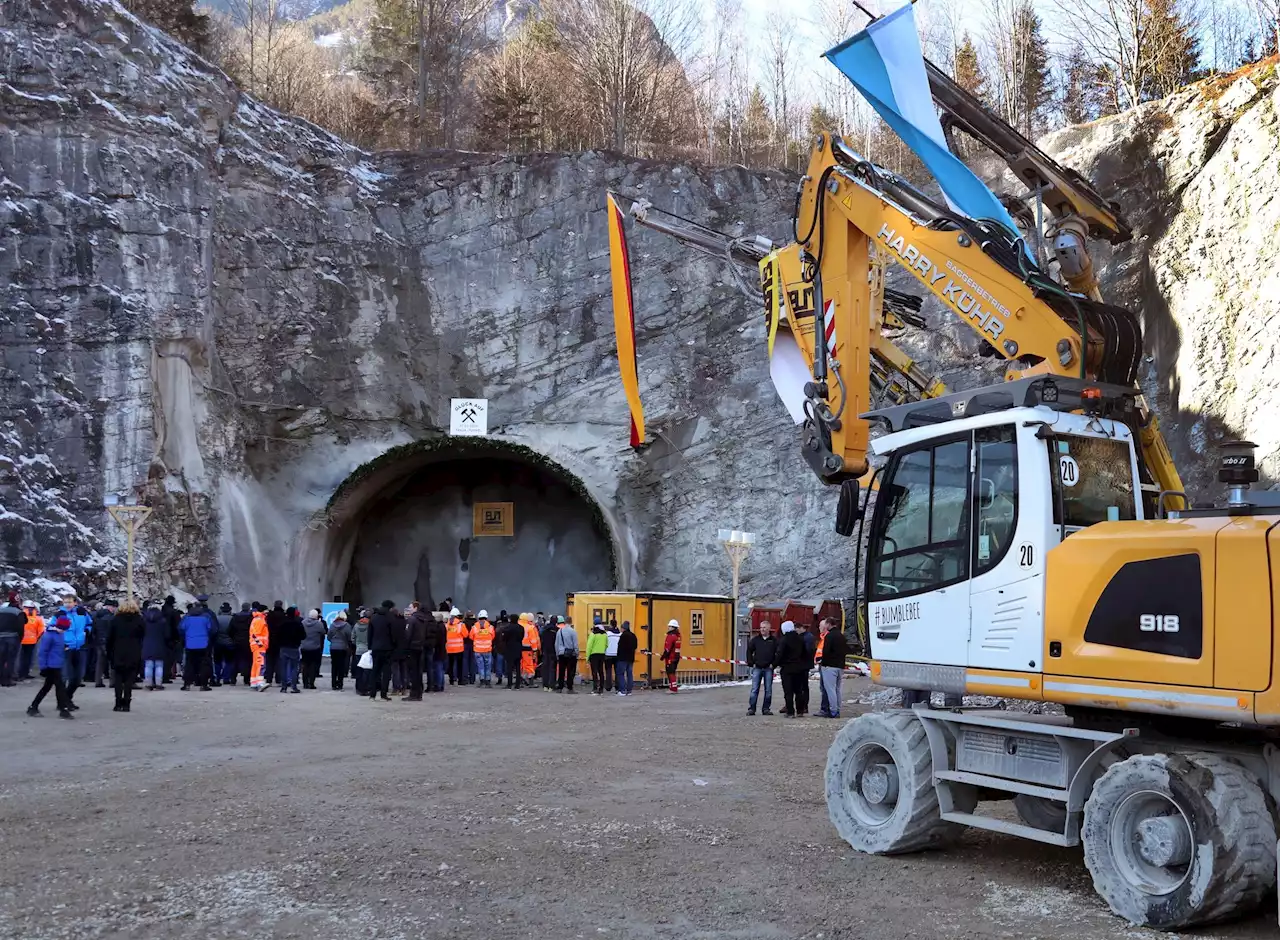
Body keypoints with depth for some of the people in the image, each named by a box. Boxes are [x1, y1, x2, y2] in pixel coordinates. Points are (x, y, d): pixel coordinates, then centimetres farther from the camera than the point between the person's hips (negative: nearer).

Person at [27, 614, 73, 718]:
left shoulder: (60, 633, 8)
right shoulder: (49, 635, -18)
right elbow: (42, 652, -17)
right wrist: (43, 667, -16)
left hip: (57, 666, 9)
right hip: (52, 666, -9)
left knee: (47, 687, 15)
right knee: (60, 686, -4)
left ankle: (33, 708, 24)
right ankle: (64, 710, 2)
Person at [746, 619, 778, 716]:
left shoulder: (774, 640, 2)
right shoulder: (755, 639, 7)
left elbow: (779, 653, 1)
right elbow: (749, 651, 11)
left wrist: (774, 664, -6)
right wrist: (751, 663, 3)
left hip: (768, 668, -1)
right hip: (757, 668, 1)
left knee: (768, 690, 3)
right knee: (754, 689, -2)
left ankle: (766, 709, 10)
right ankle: (751, 708, -1)